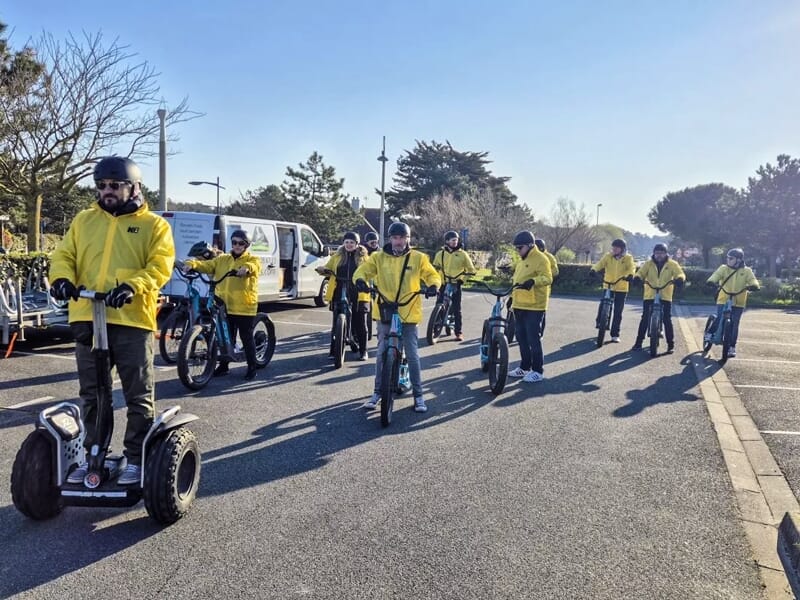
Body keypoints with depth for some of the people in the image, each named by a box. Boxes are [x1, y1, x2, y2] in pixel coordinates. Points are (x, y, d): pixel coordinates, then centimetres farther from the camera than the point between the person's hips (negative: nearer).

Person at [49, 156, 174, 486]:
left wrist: (133, 286, -26)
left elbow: (160, 267, -8)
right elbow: (63, 255, 11)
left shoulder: (153, 224, 2)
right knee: (91, 394, 13)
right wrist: (62, 277, -12)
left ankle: (136, 459, 15)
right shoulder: (84, 220, 15)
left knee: (139, 396, 3)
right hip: (87, 318, 4)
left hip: (132, 319, -4)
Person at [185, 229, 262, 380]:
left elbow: (255, 266, -23)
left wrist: (246, 268, -46)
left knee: (246, 338, 3)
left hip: (244, 307, -4)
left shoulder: (252, 260, 1)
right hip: (224, 306, 4)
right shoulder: (222, 259, 13)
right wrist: (193, 264, -21)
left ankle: (252, 367, 14)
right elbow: (207, 265, 0)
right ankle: (223, 365, 27)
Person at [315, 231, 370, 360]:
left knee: (360, 324, 6)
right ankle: (334, 351, 11)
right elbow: (328, 268, 15)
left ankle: (363, 351, 18)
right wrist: (322, 270, -8)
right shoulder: (337, 256, 10)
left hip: (358, 296, -1)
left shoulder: (363, 256, 6)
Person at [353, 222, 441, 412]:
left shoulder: (418, 258, 2)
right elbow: (363, 270, -1)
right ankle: (377, 392, 22)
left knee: (412, 355, 3)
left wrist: (433, 285, -19)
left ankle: (418, 395, 13)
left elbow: (432, 275, 3)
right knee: (382, 354, 8)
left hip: (408, 314, -1)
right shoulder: (379, 257, 3)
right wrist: (360, 280, -24)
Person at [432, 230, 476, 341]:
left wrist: (462, 279, -4)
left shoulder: (462, 254, 1)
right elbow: (434, 268, 17)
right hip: (443, 284, 2)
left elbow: (470, 269, 5)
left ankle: (458, 332, 8)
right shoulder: (440, 254, 7)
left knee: (456, 309, 0)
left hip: (456, 285, -1)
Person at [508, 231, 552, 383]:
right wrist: (512, 297, 25)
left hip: (534, 307, -9)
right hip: (520, 305, 9)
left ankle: (538, 371, 4)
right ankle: (524, 367, 25)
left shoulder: (540, 259, -11)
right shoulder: (522, 260, 17)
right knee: (521, 338, 14)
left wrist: (533, 281, -41)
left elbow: (547, 278, -23)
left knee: (533, 339, -5)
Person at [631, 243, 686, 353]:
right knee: (645, 319, -1)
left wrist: (679, 279, -32)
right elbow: (640, 273, -5)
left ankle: (671, 344, 9)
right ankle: (638, 342, 8)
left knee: (667, 320, 0)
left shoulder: (672, 264, 2)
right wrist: (637, 278, -29)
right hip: (649, 296, 1)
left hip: (665, 297, 0)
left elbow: (680, 273, -7)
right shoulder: (648, 263, 3)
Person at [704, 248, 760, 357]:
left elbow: (753, 281, -9)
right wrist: (711, 282, -37)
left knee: (734, 324, 2)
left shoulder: (746, 271, 1)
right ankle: (710, 332, 12)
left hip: (738, 303, 1)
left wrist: (754, 286, -32)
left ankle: (732, 347, 13)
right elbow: (716, 276, -14)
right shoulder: (723, 268, 0)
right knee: (720, 319, -18)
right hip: (723, 300, -1)